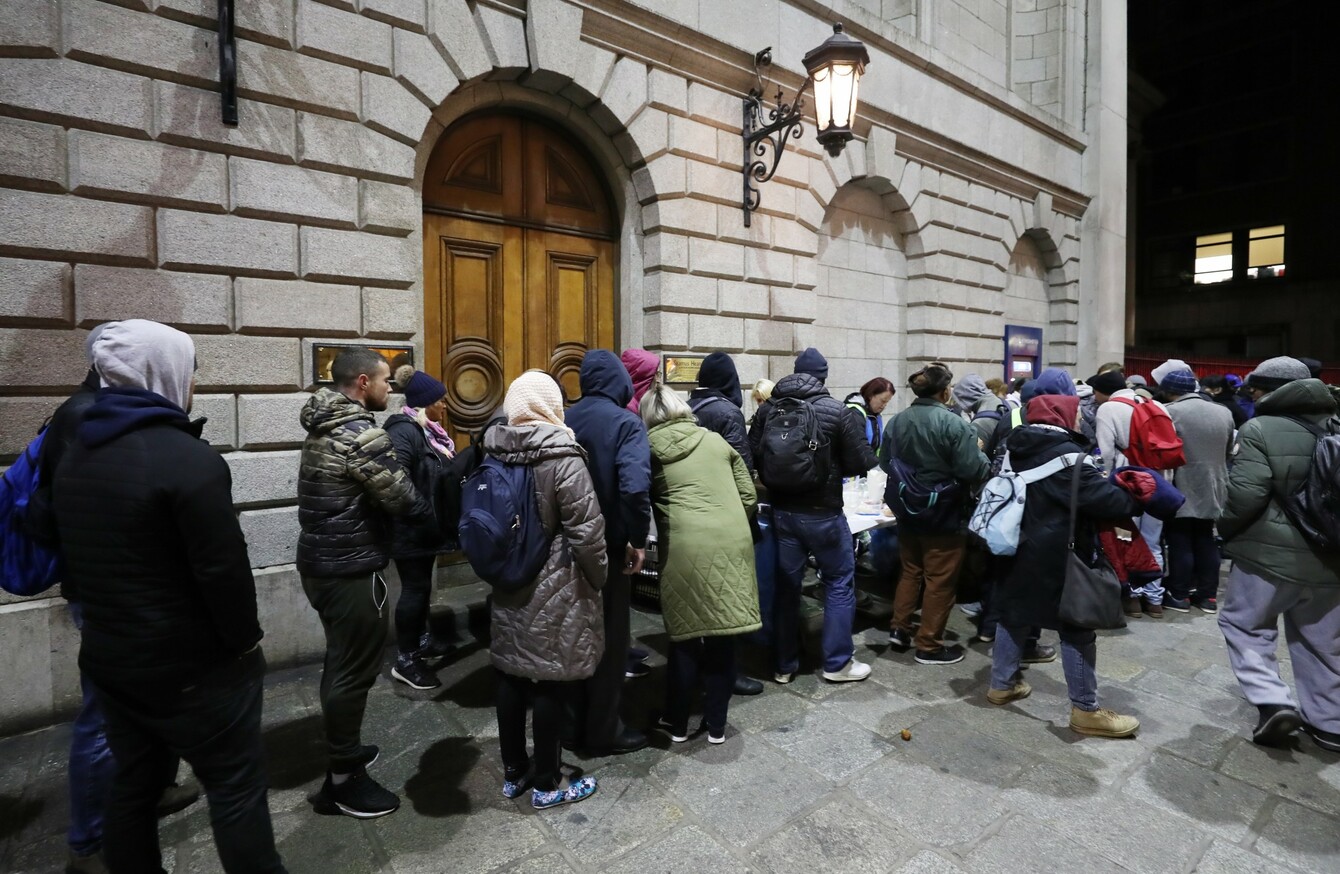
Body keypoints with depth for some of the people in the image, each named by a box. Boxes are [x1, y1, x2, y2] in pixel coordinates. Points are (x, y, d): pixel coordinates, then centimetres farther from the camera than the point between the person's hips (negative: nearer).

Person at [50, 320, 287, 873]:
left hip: (108, 656, 8)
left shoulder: (74, 457, 6)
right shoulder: (186, 457, -22)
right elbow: (223, 569, -23)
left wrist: (111, 623, 18)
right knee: (235, 787, 6)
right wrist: (245, 640, -9)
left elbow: (74, 558, 13)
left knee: (133, 785, 21)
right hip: (191, 665, -8)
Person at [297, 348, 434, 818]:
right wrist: (442, 517, -1)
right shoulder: (362, 434, -21)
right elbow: (403, 500, -19)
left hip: (320, 561, 10)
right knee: (355, 669, 3)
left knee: (341, 661, 22)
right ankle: (342, 780, 17)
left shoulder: (325, 427, 10)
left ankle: (342, 748, 39)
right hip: (350, 570, -10)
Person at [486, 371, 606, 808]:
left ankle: (513, 772, 34)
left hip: (508, 587, 7)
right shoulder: (562, 457, -18)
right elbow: (587, 532, -19)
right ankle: (546, 784, 22)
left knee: (511, 678, 17)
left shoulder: (494, 452, 2)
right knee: (550, 683, 7)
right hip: (555, 591, -7)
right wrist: (598, 579, -3)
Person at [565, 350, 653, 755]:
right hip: (608, 545, -6)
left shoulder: (565, 420, 3)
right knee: (609, 638, 9)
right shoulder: (625, 422, -14)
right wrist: (638, 538, -16)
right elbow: (634, 486, -28)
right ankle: (603, 731, 22)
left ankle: (574, 724, 32)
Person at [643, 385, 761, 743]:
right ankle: (716, 724, 25)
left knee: (685, 637, 11)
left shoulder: (650, 447, 8)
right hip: (732, 543, 2)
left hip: (686, 548, -2)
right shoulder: (716, 440, 14)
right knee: (723, 636, 12)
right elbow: (748, 496, 14)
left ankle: (677, 724, 26)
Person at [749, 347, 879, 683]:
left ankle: (783, 665, 22)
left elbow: (753, 456, 1)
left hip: (782, 511, 4)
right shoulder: (838, 411, -12)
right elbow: (862, 463, -9)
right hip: (823, 513, -4)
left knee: (786, 585, 12)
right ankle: (837, 663, 22)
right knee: (839, 583, 13)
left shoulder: (767, 408, -1)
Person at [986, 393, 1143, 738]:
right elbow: (1102, 498, -21)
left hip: (1019, 546, 8)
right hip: (1057, 555, -8)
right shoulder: (1065, 454, -19)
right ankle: (1085, 710, 12)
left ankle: (1001, 684, 27)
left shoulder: (1019, 448, 7)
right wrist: (1135, 498, -2)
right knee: (1076, 627, 3)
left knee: (1015, 613, 16)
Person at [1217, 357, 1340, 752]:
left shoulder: (1260, 429, -15)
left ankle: (1273, 702, 0)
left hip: (1271, 553, -6)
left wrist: (1224, 528, -5)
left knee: (1244, 624, 12)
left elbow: (1246, 495, -23)